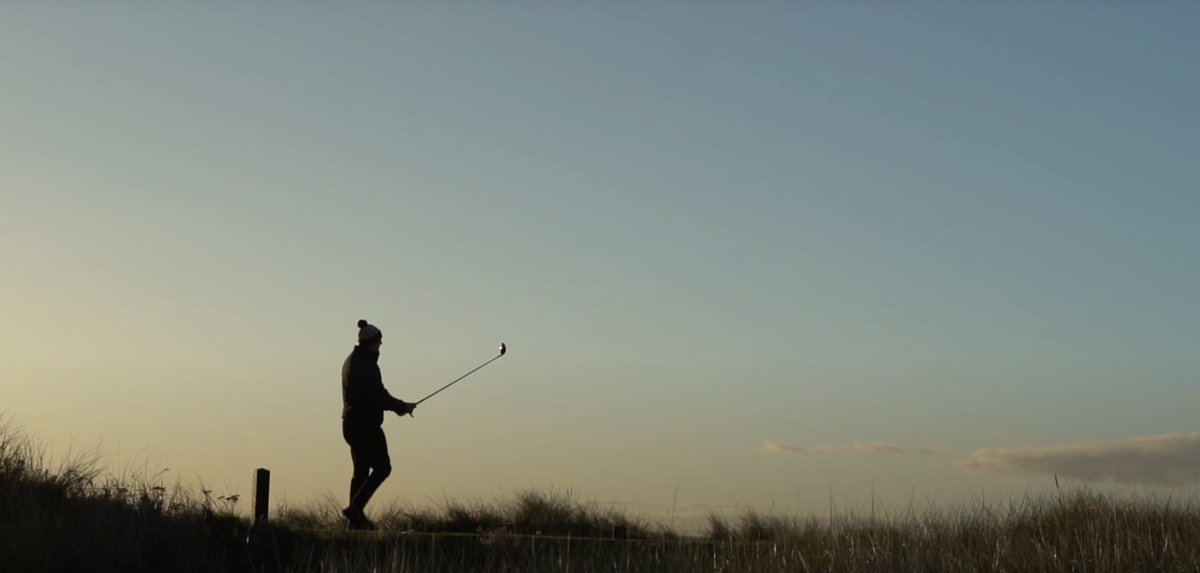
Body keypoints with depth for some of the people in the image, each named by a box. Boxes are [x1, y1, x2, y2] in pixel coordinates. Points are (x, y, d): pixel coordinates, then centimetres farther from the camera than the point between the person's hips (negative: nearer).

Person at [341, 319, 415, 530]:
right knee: (382, 467, -7)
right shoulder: (366, 364, -15)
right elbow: (377, 395, -20)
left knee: (361, 470, 11)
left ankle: (356, 520, 9)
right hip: (365, 423, -10)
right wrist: (402, 407, -8)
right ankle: (355, 507, -16)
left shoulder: (351, 361, 18)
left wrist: (398, 406, 14)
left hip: (351, 423, 10)